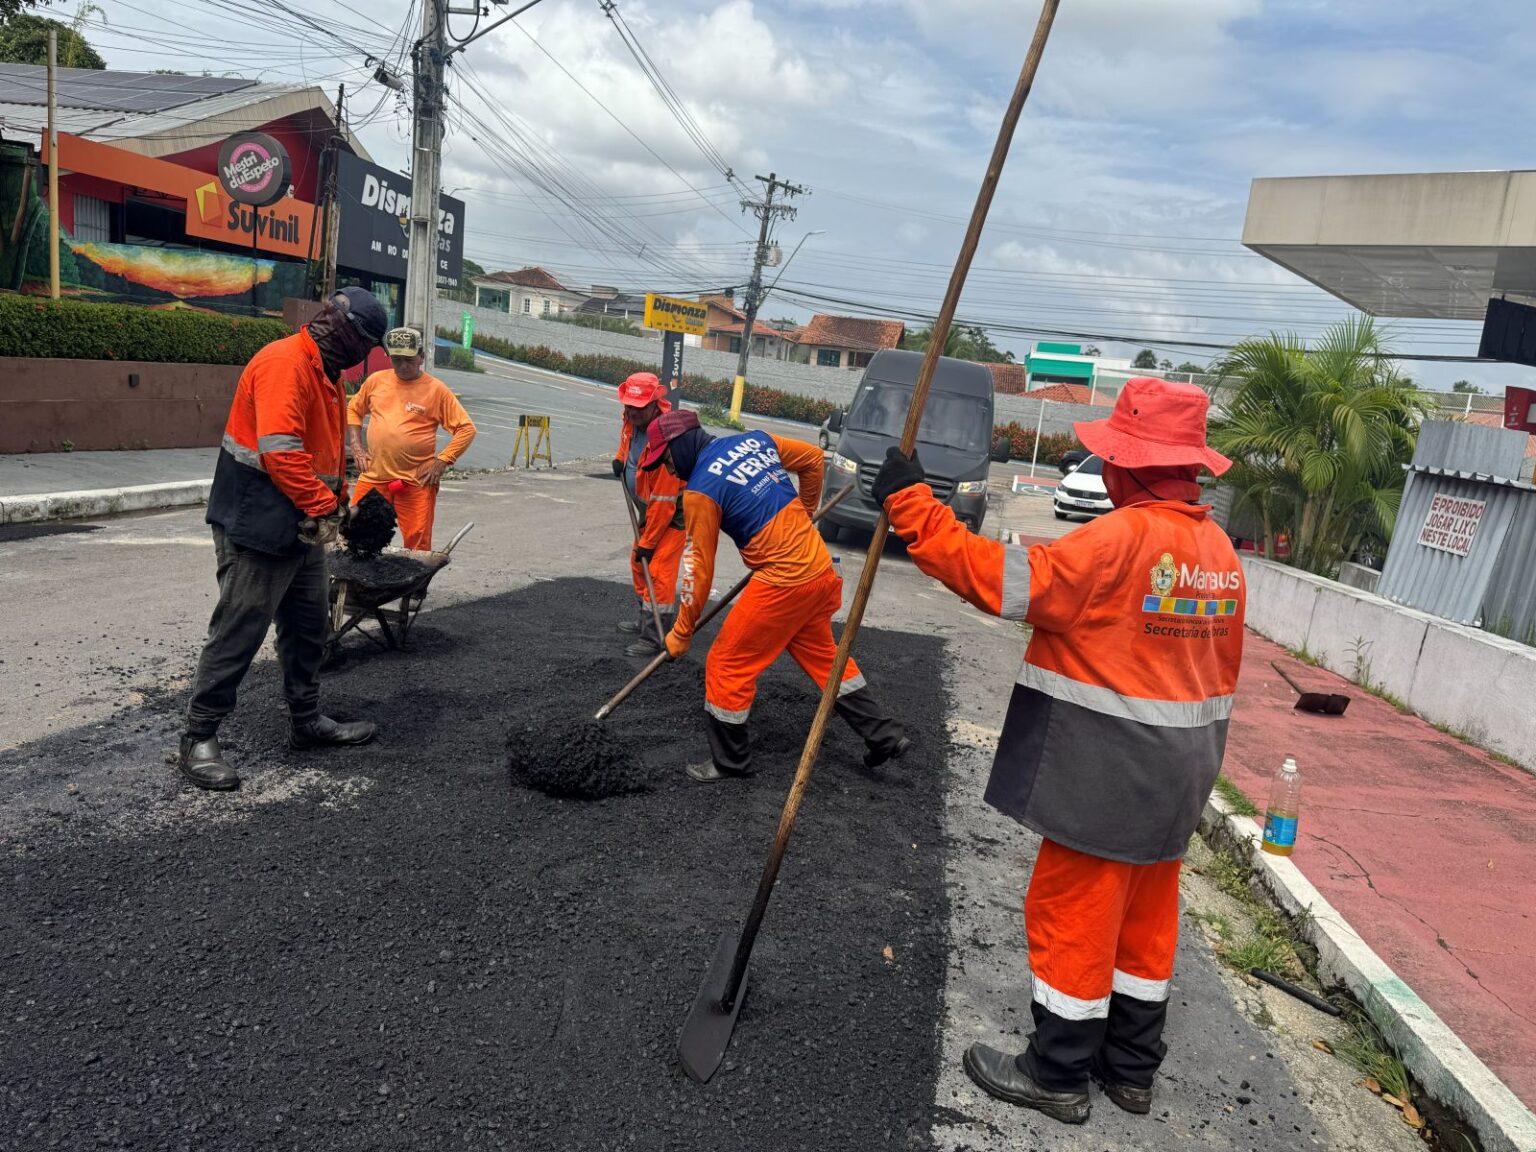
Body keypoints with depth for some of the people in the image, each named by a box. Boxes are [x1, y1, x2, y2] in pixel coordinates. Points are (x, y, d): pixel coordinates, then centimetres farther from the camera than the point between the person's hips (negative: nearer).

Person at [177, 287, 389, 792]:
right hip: (257, 524, -10)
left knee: (309, 626, 15)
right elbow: (279, 449, -27)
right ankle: (198, 739, 8)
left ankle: (306, 722, 28)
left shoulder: (325, 371, 15)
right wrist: (323, 506, -22)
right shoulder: (285, 363, -18)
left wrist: (337, 500, 10)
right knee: (238, 631, -4)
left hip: (302, 527, 10)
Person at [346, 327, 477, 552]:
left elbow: (466, 429, -5)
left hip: (416, 482, -3)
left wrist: (442, 462, -10)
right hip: (373, 477, 4)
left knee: (418, 543, -2)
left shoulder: (436, 390, -4)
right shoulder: (376, 381, 6)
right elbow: (353, 410, 20)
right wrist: (356, 447, 8)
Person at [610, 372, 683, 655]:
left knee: (659, 572, -14)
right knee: (639, 564, 18)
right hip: (650, 507, 10)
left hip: (674, 512, -10)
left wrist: (647, 542, -23)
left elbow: (663, 502, -30)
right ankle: (646, 620, 34)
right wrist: (620, 457, 9)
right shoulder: (634, 419, -7)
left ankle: (654, 638, -10)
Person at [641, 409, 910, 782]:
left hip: (782, 583, -8)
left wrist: (682, 632, 5)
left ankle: (730, 761, 21)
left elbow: (698, 568, -6)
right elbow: (813, 459, 20)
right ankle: (885, 737, 31)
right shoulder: (754, 440, 8)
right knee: (823, 656, 24)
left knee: (727, 665, 7)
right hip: (821, 569, 8)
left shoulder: (700, 490, -10)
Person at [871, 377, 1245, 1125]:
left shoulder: (1121, 538, -22)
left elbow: (1005, 582, -25)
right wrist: (1192, 757, 22)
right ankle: (1131, 1068, 34)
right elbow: (1222, 671, 12)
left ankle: (1057, 1074, 22)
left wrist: (911, 505, -22)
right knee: (1144, 916, 19)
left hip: (1107, 771, -8)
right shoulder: (1219, 548, 6)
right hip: (1174, 772, 9)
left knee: (1072, 916, 6)